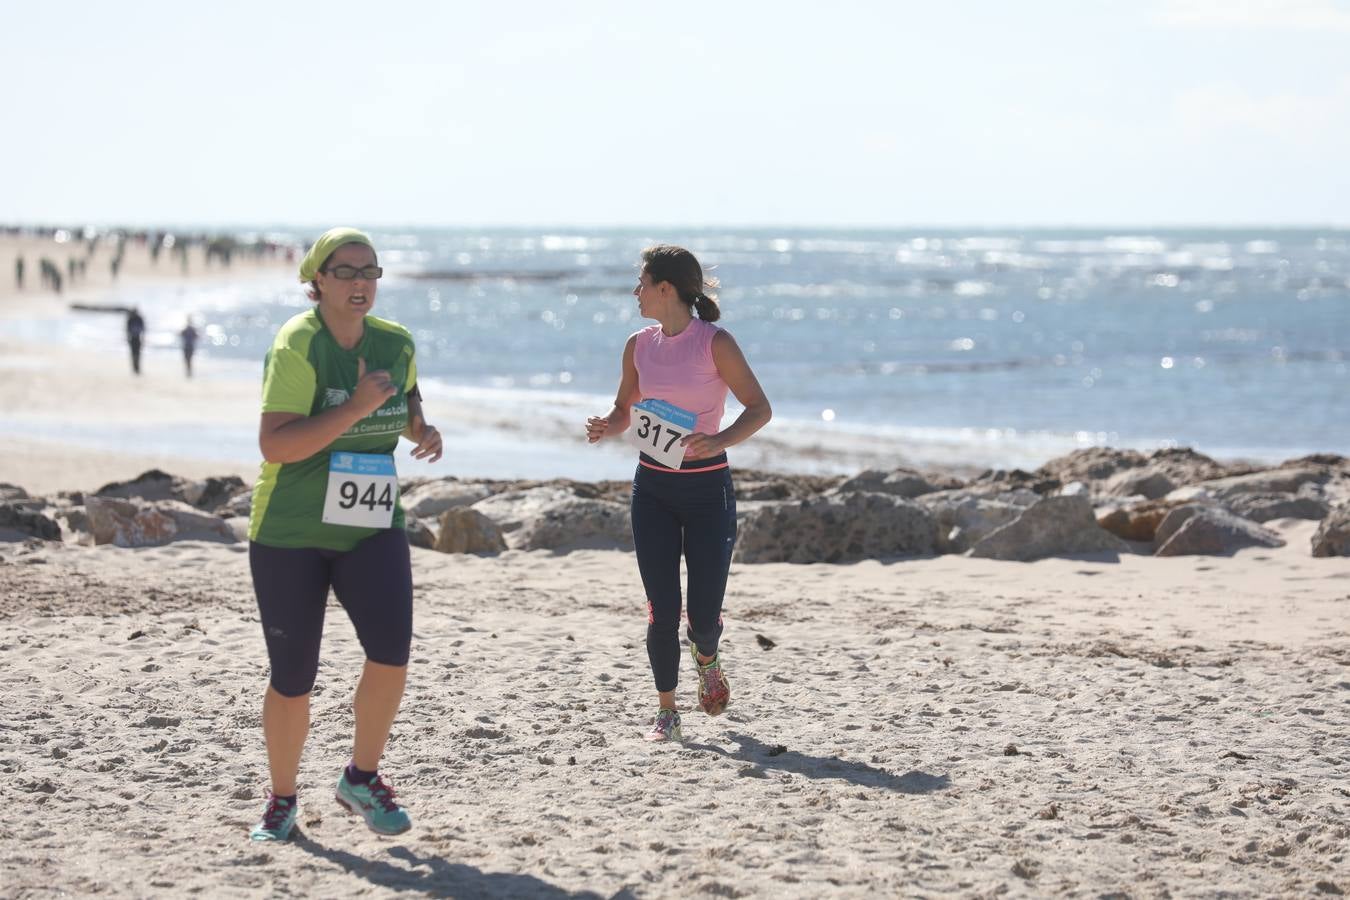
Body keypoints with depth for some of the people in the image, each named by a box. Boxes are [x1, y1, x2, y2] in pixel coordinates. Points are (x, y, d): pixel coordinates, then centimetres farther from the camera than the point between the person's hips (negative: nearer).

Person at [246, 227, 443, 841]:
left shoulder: (396, 343, 2)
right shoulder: (297, 345, -16)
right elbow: (274, 445, -25)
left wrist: (422, 430, 2)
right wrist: (355, 409, -30)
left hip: (372, 529, 4)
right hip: (290, 533, -4)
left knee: (391, 649, -16)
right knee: (292, 679, 3)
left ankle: (362, 778, 7)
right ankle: (281, 799, 25)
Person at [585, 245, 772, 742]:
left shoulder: (715, 342, -11)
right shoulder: (639, 345, 3)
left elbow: (759, 408, -8)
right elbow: (623, 413, 14)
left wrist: (719, 440, -25)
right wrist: (605, 427, -9)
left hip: (708, 488, -3)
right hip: (653, 488, 3)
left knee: (704, 615, -2)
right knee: (662, 611, -3)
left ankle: (706, 658, 34)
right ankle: (666, 710, 13)